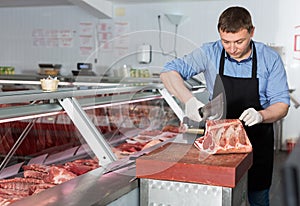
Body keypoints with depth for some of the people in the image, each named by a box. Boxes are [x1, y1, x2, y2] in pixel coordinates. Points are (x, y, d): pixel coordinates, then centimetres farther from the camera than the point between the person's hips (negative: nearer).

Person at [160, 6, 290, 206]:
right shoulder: (210, 53, -10)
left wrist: (261, 115, -30)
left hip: (258, 141, 0)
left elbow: (282, 104, -9)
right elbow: (169, 71, -10)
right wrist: (189, 100, -26)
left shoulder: (270, 58, -11)